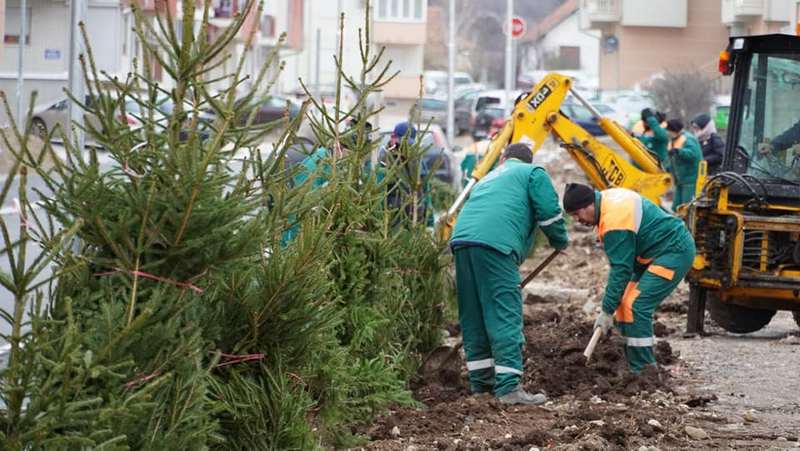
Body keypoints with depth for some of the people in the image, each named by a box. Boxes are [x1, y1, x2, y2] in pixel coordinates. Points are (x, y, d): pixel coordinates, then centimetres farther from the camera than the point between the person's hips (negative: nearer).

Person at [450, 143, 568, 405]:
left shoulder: (488, 179, 38)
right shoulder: (533, 173, 17)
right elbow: (549, 212, 4)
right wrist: (560, 241, 24)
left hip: (461, 240, 7)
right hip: (495, 243, -7)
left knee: (474, 317, 14)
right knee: (505, 316, -10)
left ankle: (481, 382, 21)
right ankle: (508, 386, -17)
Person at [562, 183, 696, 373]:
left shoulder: (614, 220, -25)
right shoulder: (607, 197, 5)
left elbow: (621, 269, -23)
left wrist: (607, 312, -17)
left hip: (675, 252, -10)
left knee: (635, 307, -17)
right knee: (624, 305, 7)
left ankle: (643, 371, -14)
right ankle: (634, 366, 12)